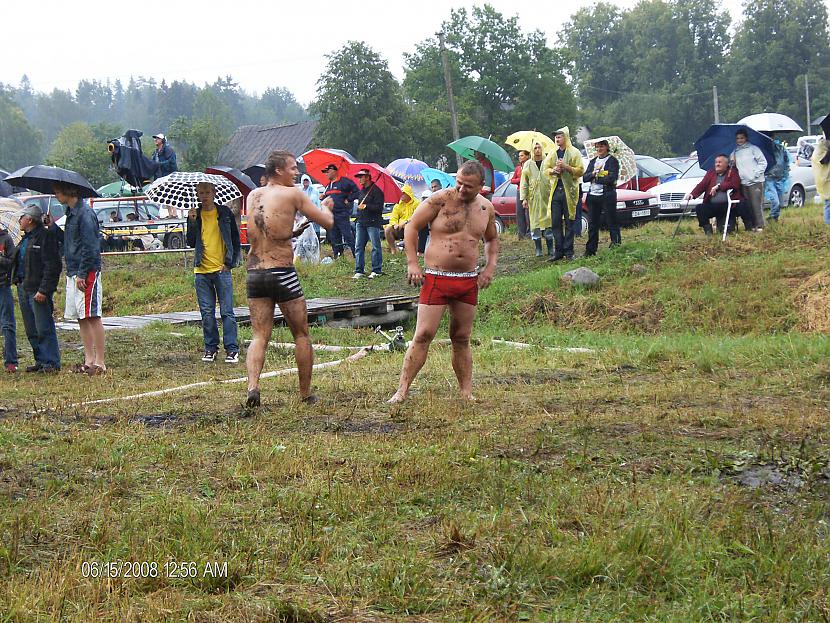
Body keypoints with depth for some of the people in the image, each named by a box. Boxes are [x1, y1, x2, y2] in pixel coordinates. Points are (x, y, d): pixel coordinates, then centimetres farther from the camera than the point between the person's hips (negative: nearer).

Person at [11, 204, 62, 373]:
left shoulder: (46, 236, -11)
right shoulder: (26, 238, 18)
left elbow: (53, 266, -17)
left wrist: (44, 290, -21)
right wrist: (18, 282, 12)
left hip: (38, 290, -10)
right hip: (23, 288, 10)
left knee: (44, 329, -8)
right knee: (31, 330, 11)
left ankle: (51, 362, -4)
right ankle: (41, 361, 18)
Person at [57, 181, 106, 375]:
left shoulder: (85, 213, -13)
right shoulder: (71, 212, 16)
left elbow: (90, 247, -18)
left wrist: (82, 274, -19)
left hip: (87, 272, -10)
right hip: (74, 272, 10)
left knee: (92, 316, -8)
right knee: (81, 318, 10)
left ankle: (100, 362, -7)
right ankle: (89, 359, 15)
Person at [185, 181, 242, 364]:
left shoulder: (225, 213, 3)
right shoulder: (195, 215, 8)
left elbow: (236, 240, 8)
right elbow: (191, 243, -1)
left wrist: (230, 263, 0)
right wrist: (192, 222, -12)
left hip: (222, 269, -2)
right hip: (201, 271, 2)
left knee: (227, 312, -5)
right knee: (207, 313, 5)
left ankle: (232, 349, -2)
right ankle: (210, 348, 14)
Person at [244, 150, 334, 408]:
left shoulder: (253, 196, 11)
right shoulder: (293, 194, -6)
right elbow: (328, 222, -4)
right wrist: (324, 207, 18)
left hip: (254, 273, 4)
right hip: (283, 274, -4)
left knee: (259, 336, 6)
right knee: (301, 335, 11)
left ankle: (252, 385, -16)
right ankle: (305, 393, 17)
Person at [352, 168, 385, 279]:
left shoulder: (376, 191, -9)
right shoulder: (361, 191, 16)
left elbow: (379, 207, -15)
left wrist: (366, 206, -20)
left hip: (373, 223, -8)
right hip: (361, 222, 8)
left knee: (376, 247, -2)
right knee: (359, 247, 5)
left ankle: (377, 271, 3)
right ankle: (359, 271, 8)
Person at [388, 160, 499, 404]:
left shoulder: (486, 209, 7)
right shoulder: (441, 199, -8)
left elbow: (492, 239, 24)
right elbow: (412, 226, -3)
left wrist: (490, 266, 9)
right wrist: (412, 263, -9)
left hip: (468, 281, 4)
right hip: (436, 278, -4)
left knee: (462, 339, 11)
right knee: (423, 335, -8)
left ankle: (467, 393, 17)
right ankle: (402, 390, -5)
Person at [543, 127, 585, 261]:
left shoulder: (574, 153, 0)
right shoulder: (552, 154, 15)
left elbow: (580, 171, -6)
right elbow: (545, 169, 16)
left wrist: (566, 167, -17)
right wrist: (553, 170, -5)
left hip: (569, 191, -5)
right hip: (555, 190, 5)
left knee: (569, 223, -1)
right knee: (555, 222, 2)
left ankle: (568, 251, 2)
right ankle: (559, 251, 7)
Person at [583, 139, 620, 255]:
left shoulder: (613, 160, -2)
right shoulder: (593, 161, 17)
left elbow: (612, 178, -15)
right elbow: (585, 177, 8)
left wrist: (596, 178, -7)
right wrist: (594, 173, -10)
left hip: (607, 195, -6)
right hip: (593, 196, 6)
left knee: (612, 223, -3)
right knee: (592, 224, 8)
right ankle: (590, 249, 13)